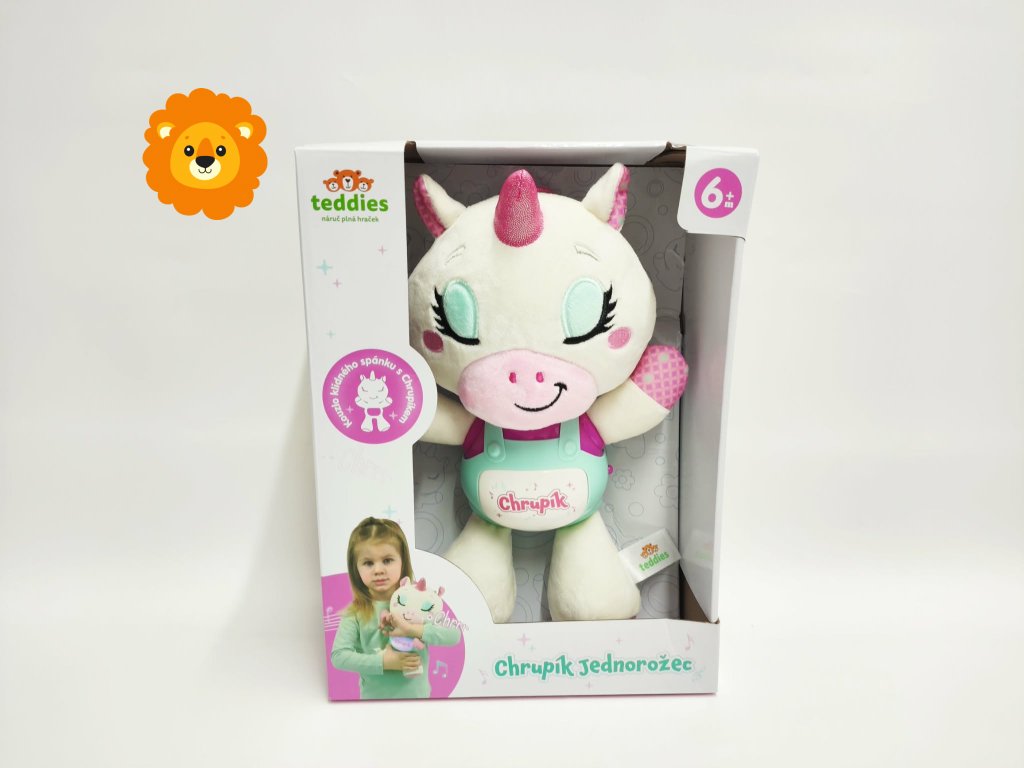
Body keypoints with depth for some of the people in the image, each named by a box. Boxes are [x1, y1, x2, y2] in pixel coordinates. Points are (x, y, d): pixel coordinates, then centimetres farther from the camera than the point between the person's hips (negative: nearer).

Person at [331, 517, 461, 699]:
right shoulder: (355, 613, -12)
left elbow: (454, 634, -19)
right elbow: (338, 656, -17)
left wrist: (413, 629, -32)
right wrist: (383, 662, -26)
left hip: (416, 696, 1)